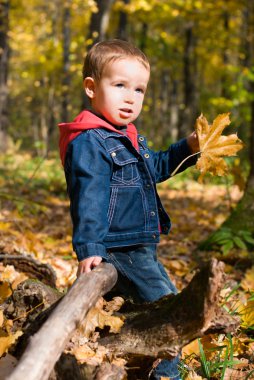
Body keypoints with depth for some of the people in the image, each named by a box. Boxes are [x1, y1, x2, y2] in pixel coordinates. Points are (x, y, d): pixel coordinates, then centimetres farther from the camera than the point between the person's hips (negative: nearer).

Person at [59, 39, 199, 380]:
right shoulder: (89, 143, -18)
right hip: (117, 249, -10)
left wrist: (188, 148, 19)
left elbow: (155, 167, 31)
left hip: (141, 248, 11)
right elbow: (88, 198, -25)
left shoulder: (130, 139, 13)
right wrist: (88, 248, -33)